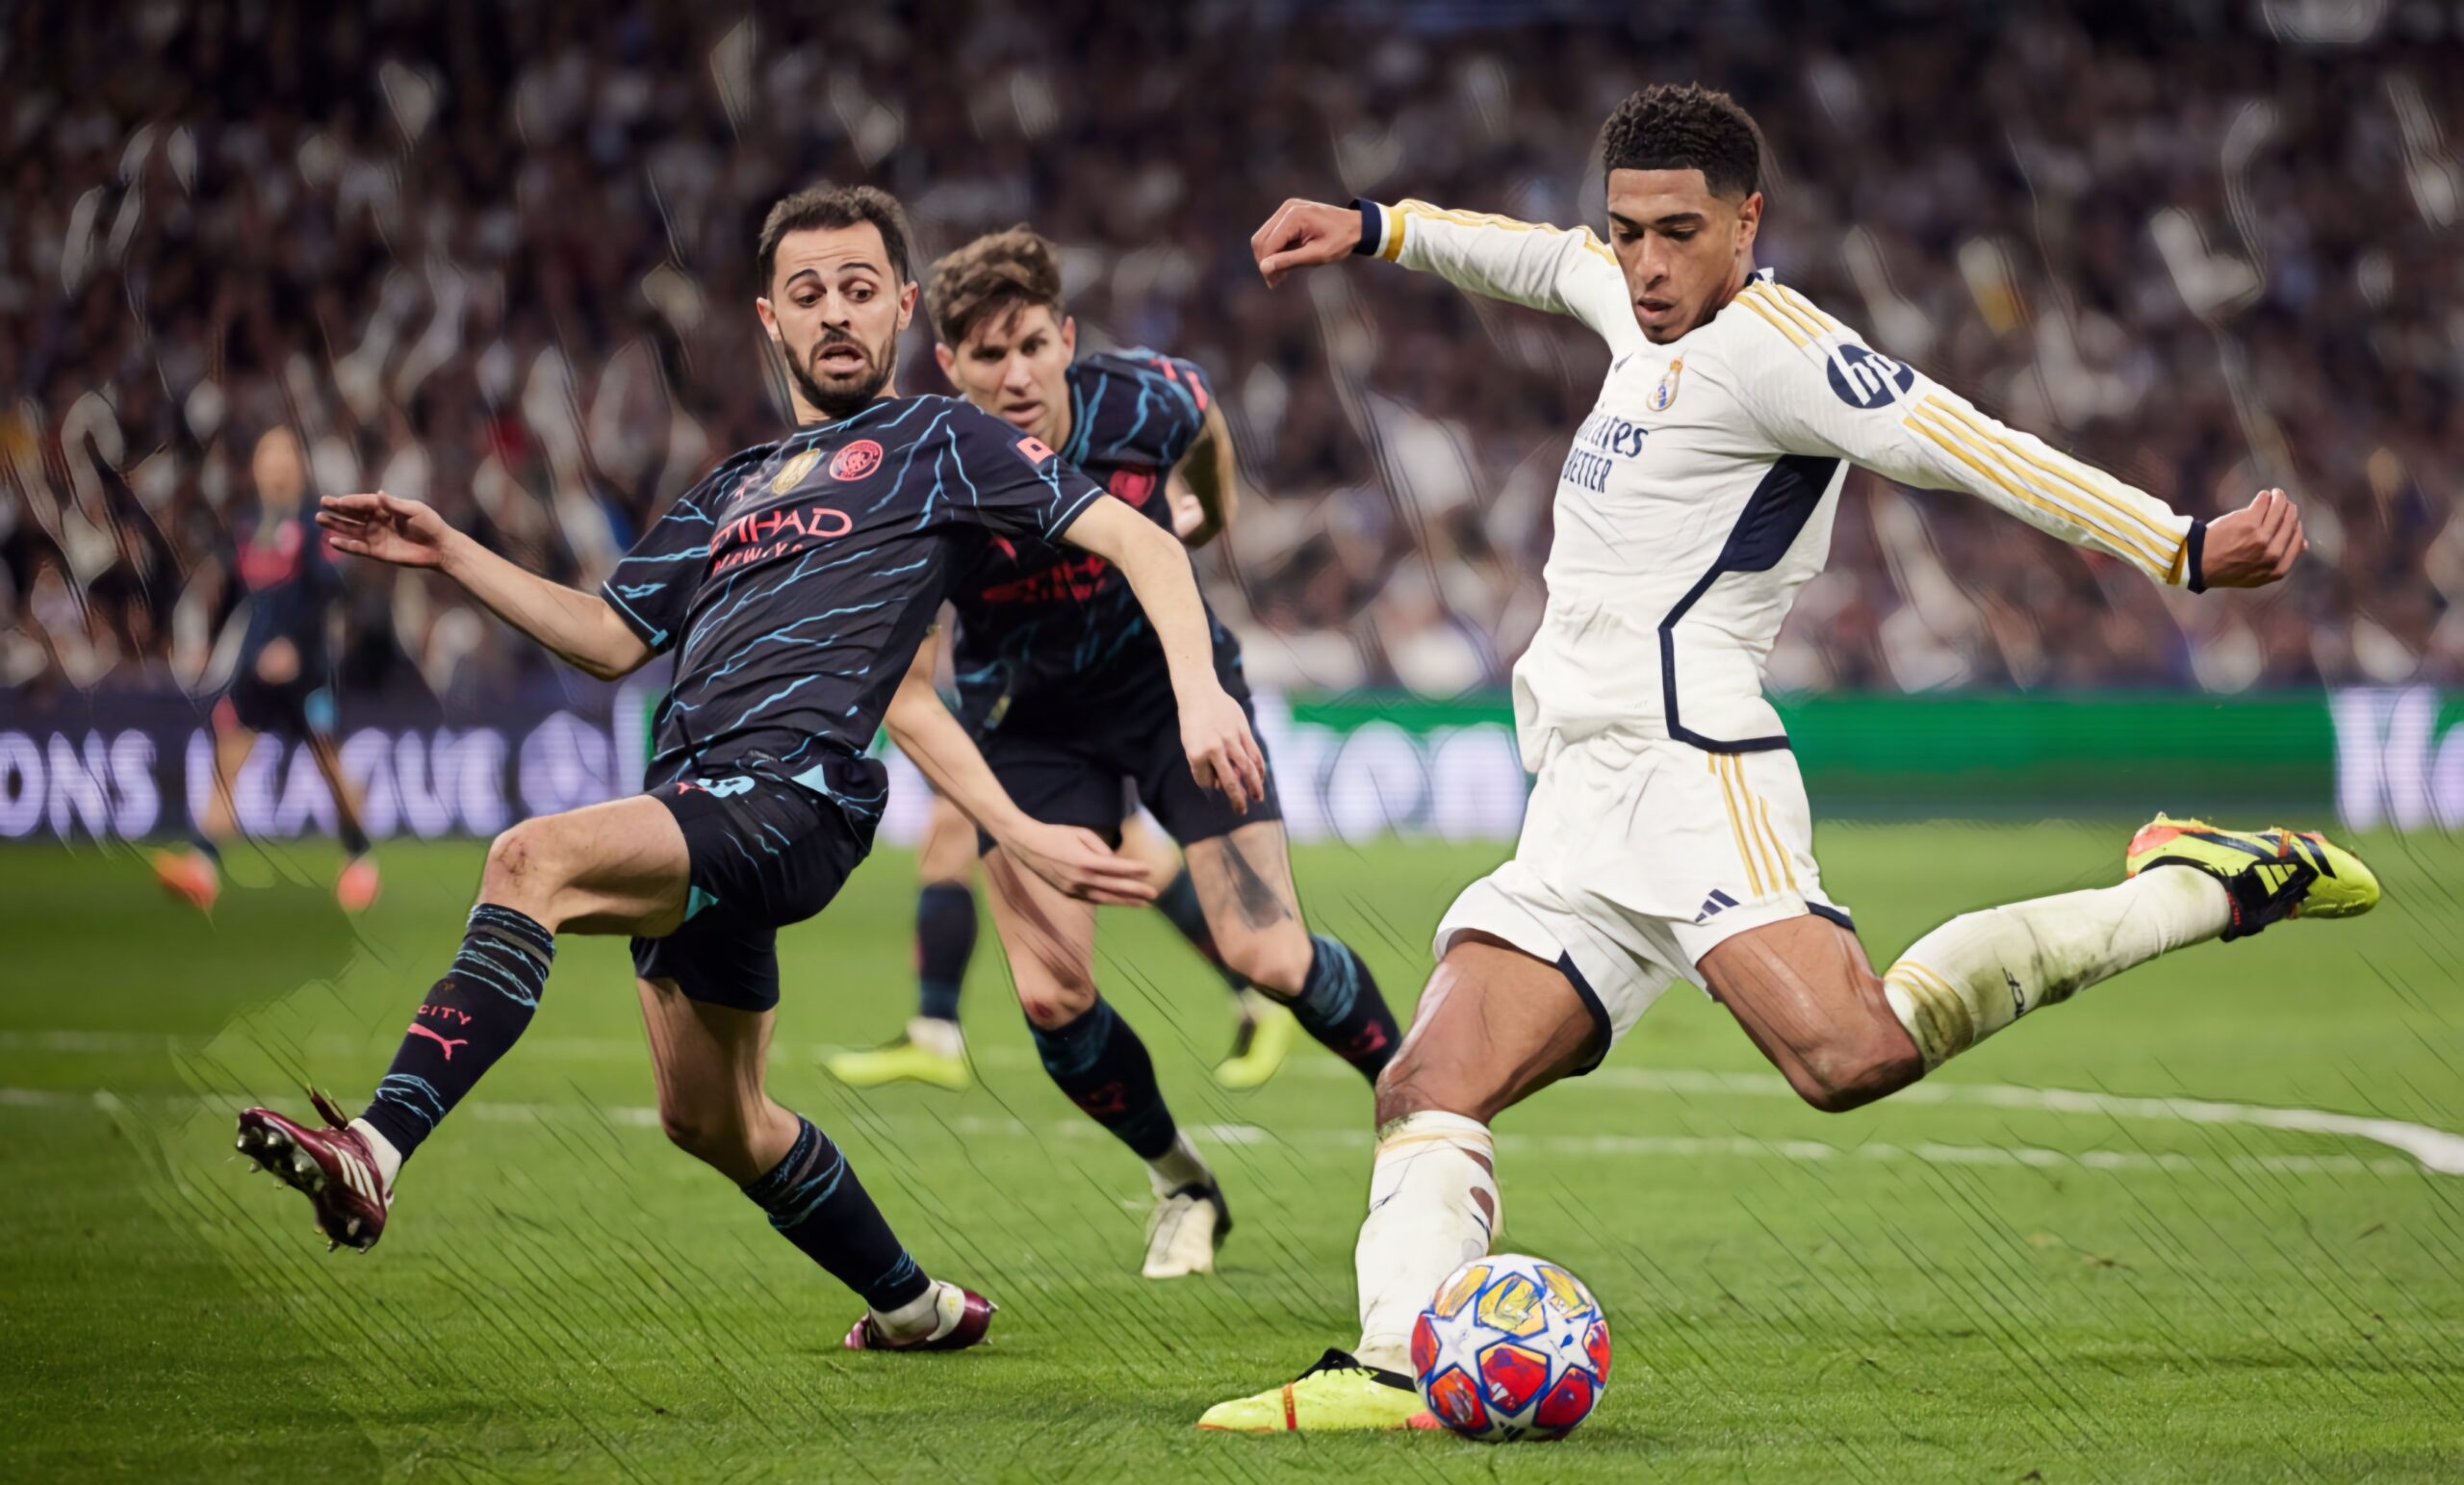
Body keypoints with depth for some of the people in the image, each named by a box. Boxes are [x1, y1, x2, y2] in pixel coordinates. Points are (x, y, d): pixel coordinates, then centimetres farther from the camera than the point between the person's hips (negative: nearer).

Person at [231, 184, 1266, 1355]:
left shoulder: (937, 441, 9)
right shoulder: (734, 493, 29)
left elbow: (1137, 540, 3)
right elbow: (612, 640, 28)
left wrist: (1197, 692, -13)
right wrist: (448, 554, 19)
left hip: (792, 798, -9)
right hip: (692, 809, 9)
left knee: (534, 858, -32)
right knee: (711, 1120, 18)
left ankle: (380, 1149, -46)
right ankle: (916, 1306, 39)